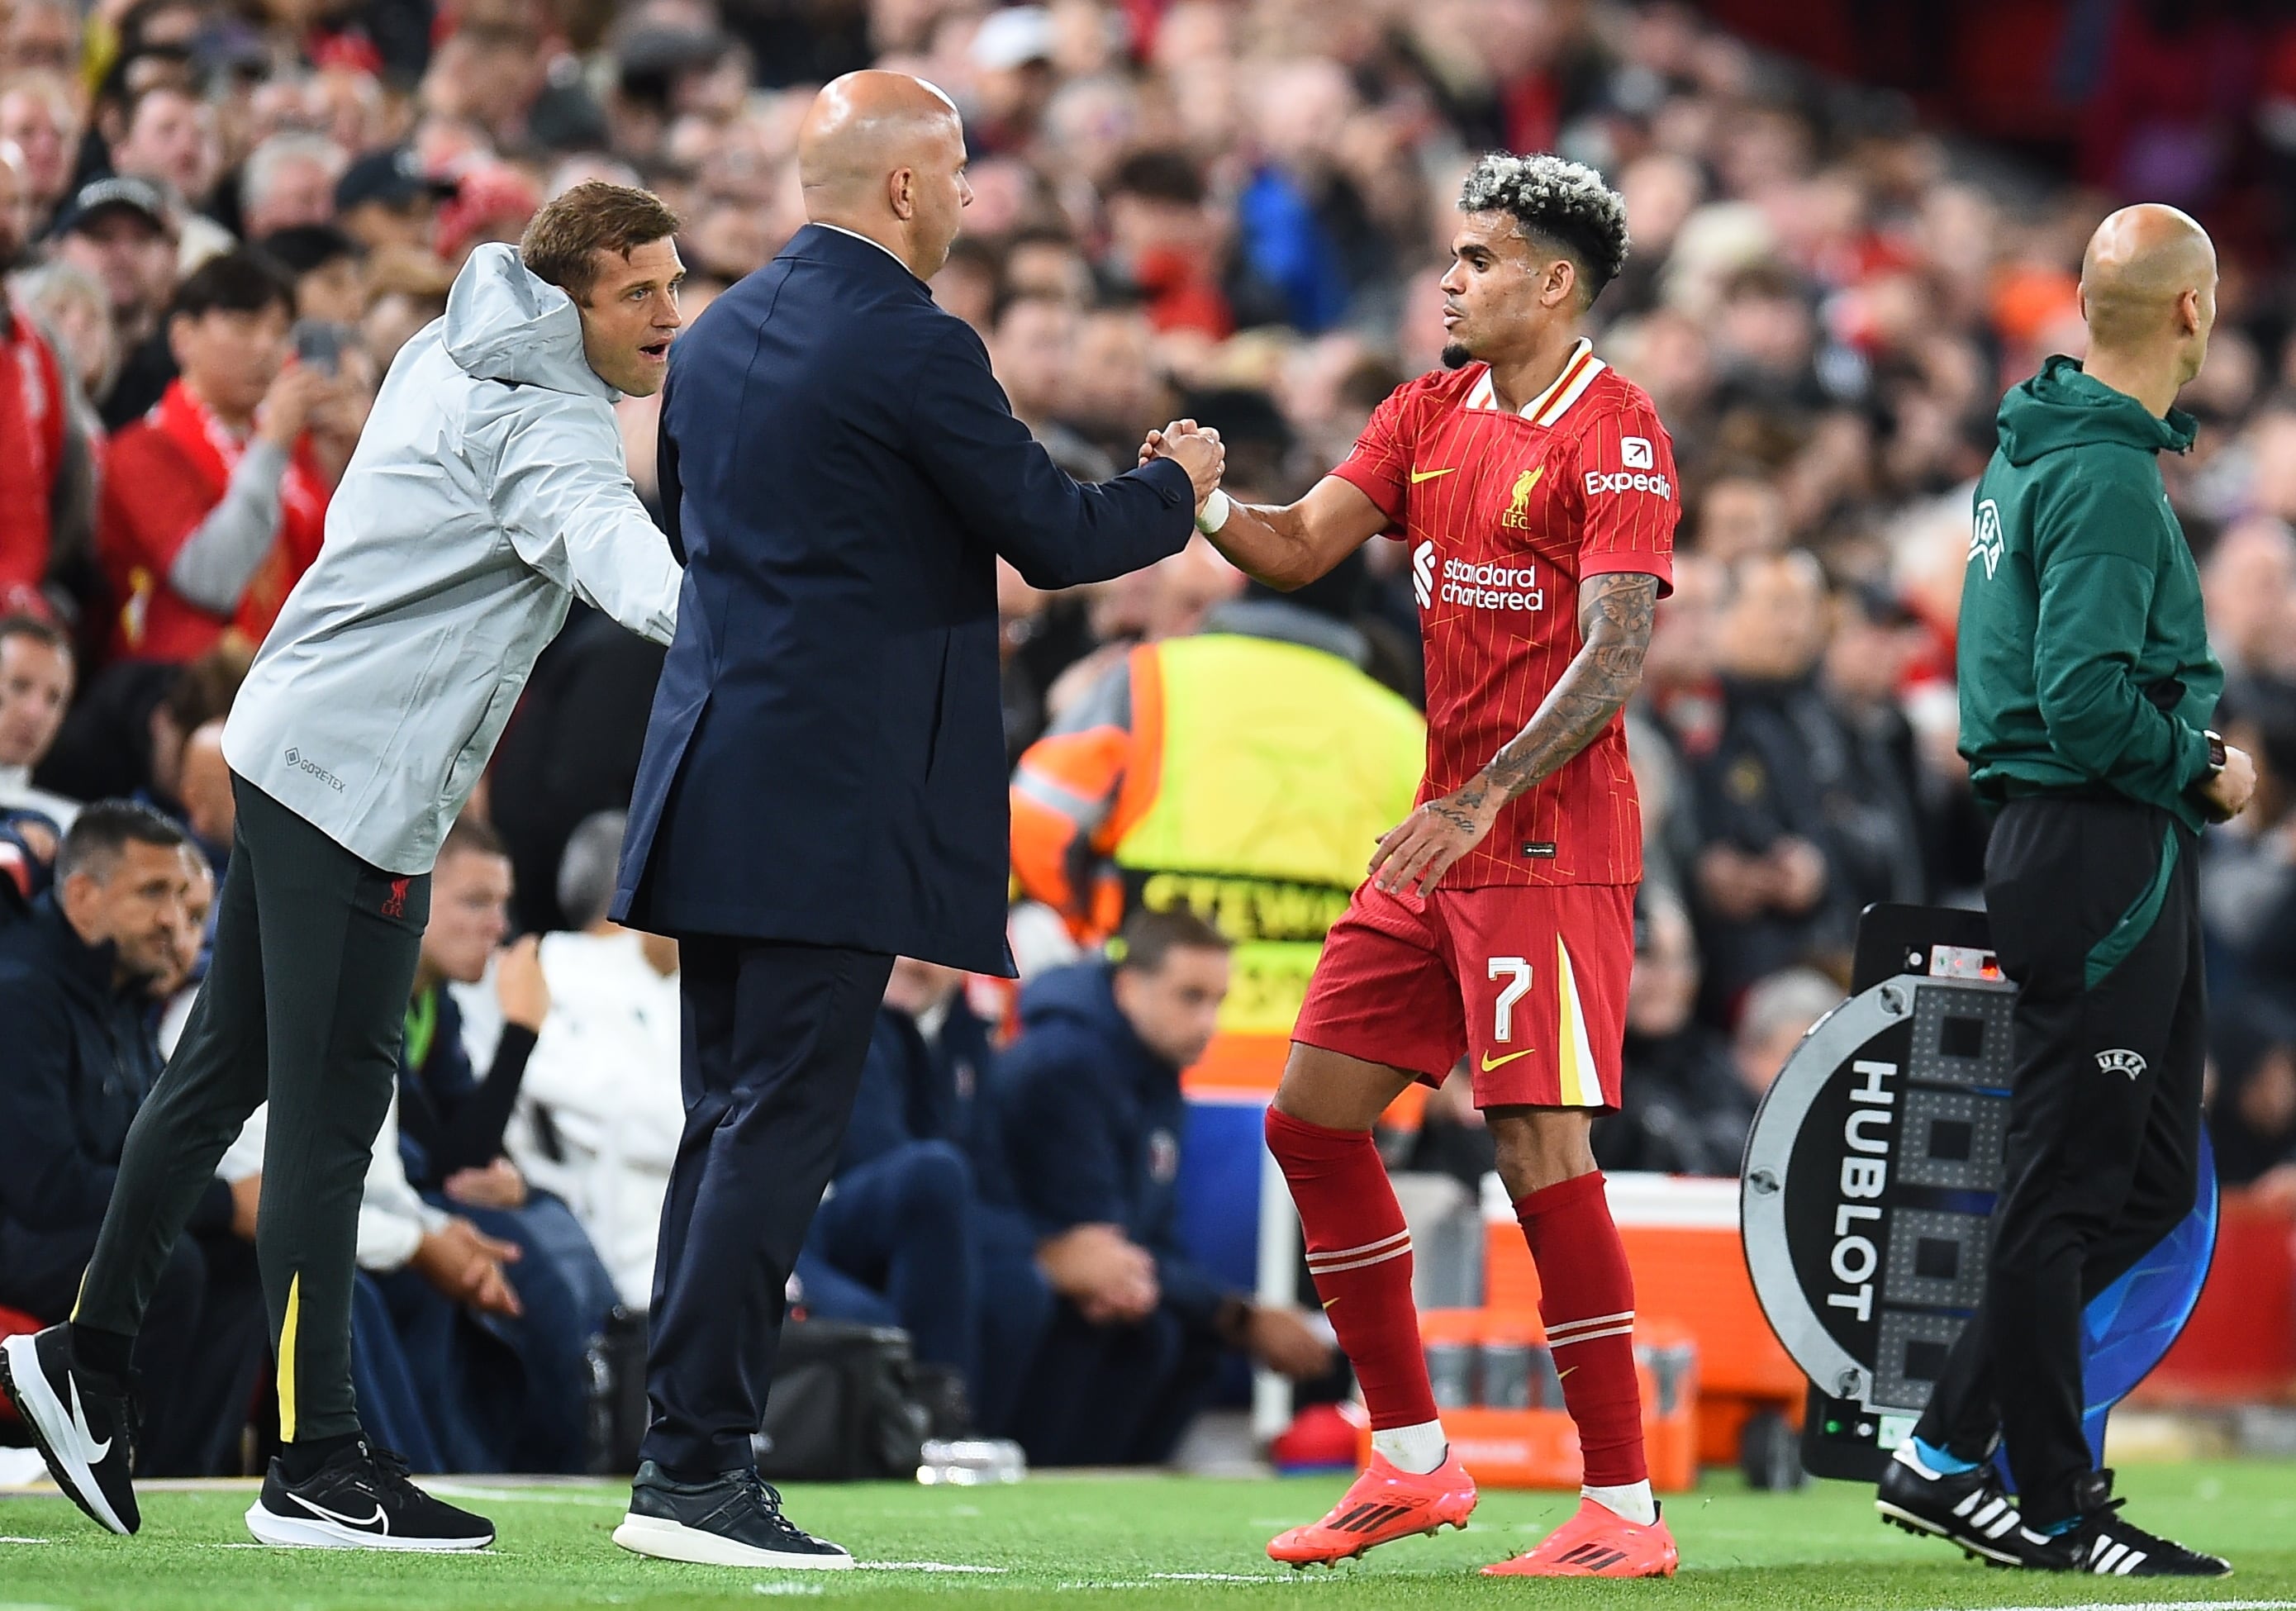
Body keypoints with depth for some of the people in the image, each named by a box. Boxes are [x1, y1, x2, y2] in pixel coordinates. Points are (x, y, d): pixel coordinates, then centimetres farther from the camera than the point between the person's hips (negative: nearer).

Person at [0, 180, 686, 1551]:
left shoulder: (451, 357, 13)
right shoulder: (543, 429, -17)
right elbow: (603, 544, -37)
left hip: (288, 744, 10)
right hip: (360, 784, -10)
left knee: (230, 1069, 18)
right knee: (331, 1113, -8)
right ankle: (319, 1472, -7)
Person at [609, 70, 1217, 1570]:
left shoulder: (723, 333, 13)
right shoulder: (914, 347, -13)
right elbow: (1055, 537, -8)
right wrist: (1176, 489, 11)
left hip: (715, 775, 8)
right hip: (838, 800, -8)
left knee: (728, 1124, 12)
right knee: (778, 1133, -7)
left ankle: (686, 1456, 12)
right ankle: (698, 1469, -9)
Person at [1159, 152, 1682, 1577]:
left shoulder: (1615, 432, -10)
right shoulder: (1434, 412, 14)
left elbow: (1614, 655, -18)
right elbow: (1302, 547, 8)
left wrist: (1482, 801, -27)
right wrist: (1208, 503, -13)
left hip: (1551, 838, -9)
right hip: (1443, 834, 9)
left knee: (1544, 1150, -12)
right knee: (1313, 1118, 8)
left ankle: (1625, 1510, -7)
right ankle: (1413, 1463, 17)